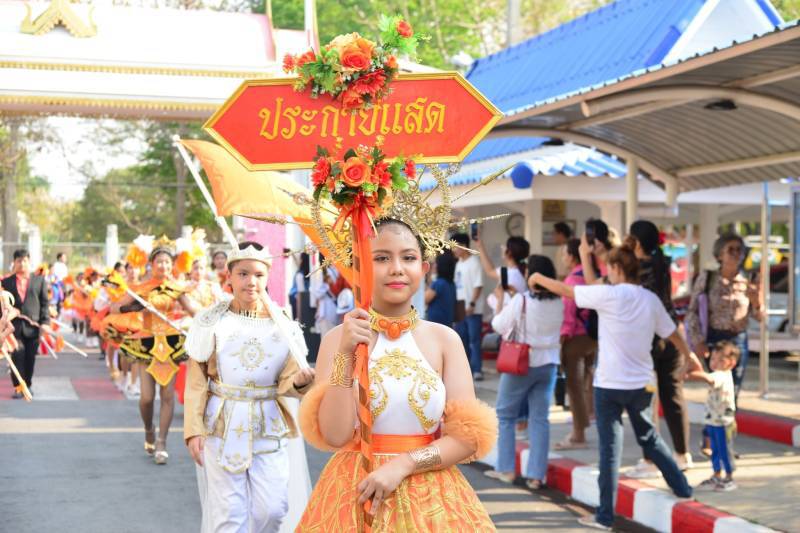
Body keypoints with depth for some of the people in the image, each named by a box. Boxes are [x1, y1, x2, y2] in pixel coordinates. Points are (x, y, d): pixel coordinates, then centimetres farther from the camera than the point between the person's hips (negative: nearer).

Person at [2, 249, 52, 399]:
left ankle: (28, 384, 21)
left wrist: (45, 322, -5)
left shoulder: (39, 280, 9)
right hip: (14, 326, -1)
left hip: (33, 326, 1)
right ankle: (18, 387, -4)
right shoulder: (6, 282, 8)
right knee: (17, 355, -8)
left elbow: (45, 303, 6)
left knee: (30, 357, 6)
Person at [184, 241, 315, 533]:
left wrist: (299, 380, -23)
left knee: (272, 508, -1)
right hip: (222, 425, -2)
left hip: (269, 425, 2)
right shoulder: (212, 321, -2)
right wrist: (193, 430, -7)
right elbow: (196, 382, -1)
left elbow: (285, 383, 0)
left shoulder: (282, 324, 3)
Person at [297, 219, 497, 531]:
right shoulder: (338, 339, -4)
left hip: (432, 500, 1)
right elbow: (334, 436, -12)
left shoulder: (444, 339, -1)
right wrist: (346, 355, -20)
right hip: (355, 495, -1)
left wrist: (403, 464, -16)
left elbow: (469, 436, -5)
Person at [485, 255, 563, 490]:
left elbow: (499, 325, -7)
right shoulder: (558, 302, -4)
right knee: (540, 419, 7)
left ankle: (506, 469, 14)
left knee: (505, 415, 12)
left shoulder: (521, 300, -18)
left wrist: (501, 299, 7)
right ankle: (536, 475, 5)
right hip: (548, 364, 4)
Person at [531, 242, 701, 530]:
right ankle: (683, 489, 29)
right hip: (642, 384, 5)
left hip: (610, 385, -5)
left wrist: (539, 278, 13)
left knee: (610, 448, 0)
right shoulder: (650, 299, 3)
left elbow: (566, 290, -5)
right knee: (650, 438, 23)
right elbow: (672, 332, 14)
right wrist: (689, 355, 33)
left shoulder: (609, 295, -13)